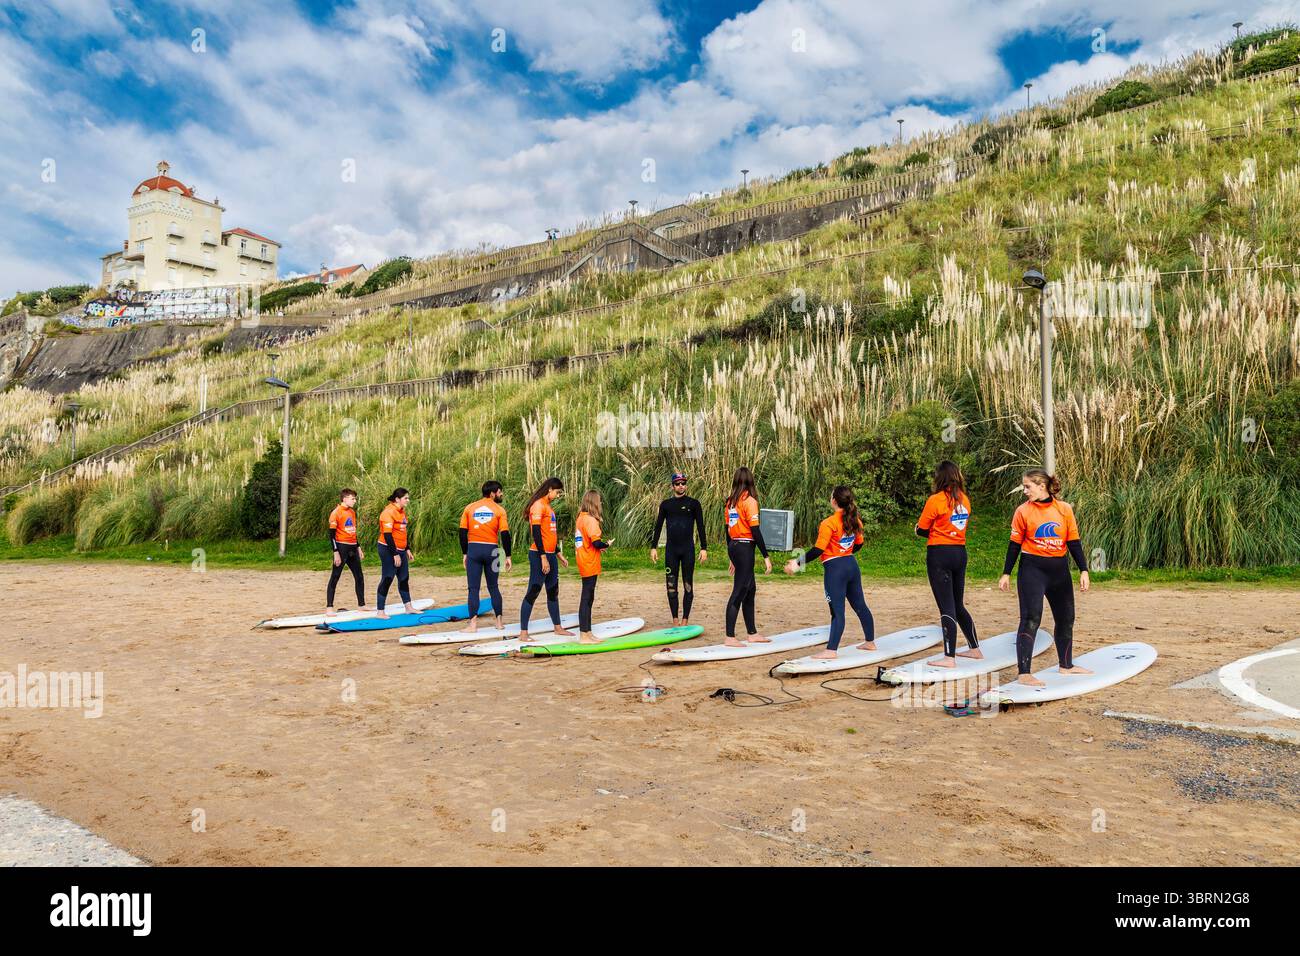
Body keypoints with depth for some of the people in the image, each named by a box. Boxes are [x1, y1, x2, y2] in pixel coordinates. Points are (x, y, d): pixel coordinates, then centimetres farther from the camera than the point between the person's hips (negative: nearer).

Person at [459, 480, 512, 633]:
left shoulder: (469, 508, 6)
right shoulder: (499, 510, 0)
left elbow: (463, 532, 3)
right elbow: (505, 534, -6)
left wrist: (464, 554, 10)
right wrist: (508, 556, -1)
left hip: (473, 549, 0)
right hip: (491, 550, 0)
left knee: (473, 588, 0)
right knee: (493, 587, 13)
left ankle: (473, 624, -5)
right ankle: (498, 621, 17)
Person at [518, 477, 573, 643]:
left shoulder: (548, 507, 17)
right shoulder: (538, 505, -13)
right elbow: (536, 532, -19)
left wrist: (559, 554, 24)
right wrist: (543, 558, -22)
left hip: (550, 555, 10)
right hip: (539, 556, -10)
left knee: (553, 592, 15)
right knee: (533, 592, -8)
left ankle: (558, 628, 26)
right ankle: (523, 633, -5)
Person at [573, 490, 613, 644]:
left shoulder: (580, 518, 11)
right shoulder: (591, 520, -16)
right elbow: (596, 542, -22)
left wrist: (598, 547, 10)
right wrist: (607, 544, -4)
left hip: (584, 563, 9)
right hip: (590, 564, -9)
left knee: (588, 598, 14)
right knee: (587, 598, -5)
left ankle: (587, 633, 21)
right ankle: (583, 636, -1)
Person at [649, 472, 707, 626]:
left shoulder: (693, 503, 2)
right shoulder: (666, 504, 7)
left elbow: (700, 527, 2)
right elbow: (658, 526, 11)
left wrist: (703, 548, -4)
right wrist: (653, 547, 5)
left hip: (688, 549, -2)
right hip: (671, 550, 2)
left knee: (688, 586, 2)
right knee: (671, 586, 1)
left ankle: (685, 619, 9)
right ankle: (675, 620, 9)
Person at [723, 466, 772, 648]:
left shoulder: (730, 501, 10)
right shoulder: (749, 501, -12)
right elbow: (755, 531, -16)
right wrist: (766, 556, -12)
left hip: (733, 546, 8)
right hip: (745, 548, -8)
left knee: (750, 589, 17)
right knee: (739, 591, -4)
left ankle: (752, 634, 24)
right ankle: (730, 637, -3)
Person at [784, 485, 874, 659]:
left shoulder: (828, 523, -17)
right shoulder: (855, 520, 6)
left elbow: (818, 550, -19)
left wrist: (798, 563, -13)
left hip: (834, 568, -7)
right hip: (852, 565, 7)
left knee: (837, 611, -9)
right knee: (859, 605, 19)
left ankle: (831, 650, -10)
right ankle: (870, 642, 32)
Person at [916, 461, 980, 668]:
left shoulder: (936, 500, -12)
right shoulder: (964, 500, 7)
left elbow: (921, 530, -7)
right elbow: (959, 525, 14)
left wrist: (930, 531, 13)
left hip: (939, 554, -6)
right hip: (960, 552, 7)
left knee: (946, 607, -5)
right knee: (958, 605, 19)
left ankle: (949, 657, -4)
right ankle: (974, 648, 28)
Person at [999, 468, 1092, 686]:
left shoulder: (1064, 509, 1)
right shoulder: (1023, 511, -4)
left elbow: (1074, 542, 5)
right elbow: (1015, 545, 1)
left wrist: (1083, 570, 1)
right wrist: (1006, 574, 1)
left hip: (1060, 570, 4)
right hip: (1032, 570, -4)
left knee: (1066, 618, 16)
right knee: (1030, 619, -11)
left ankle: (1066, 665, 34)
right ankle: (1024, 673, -10)